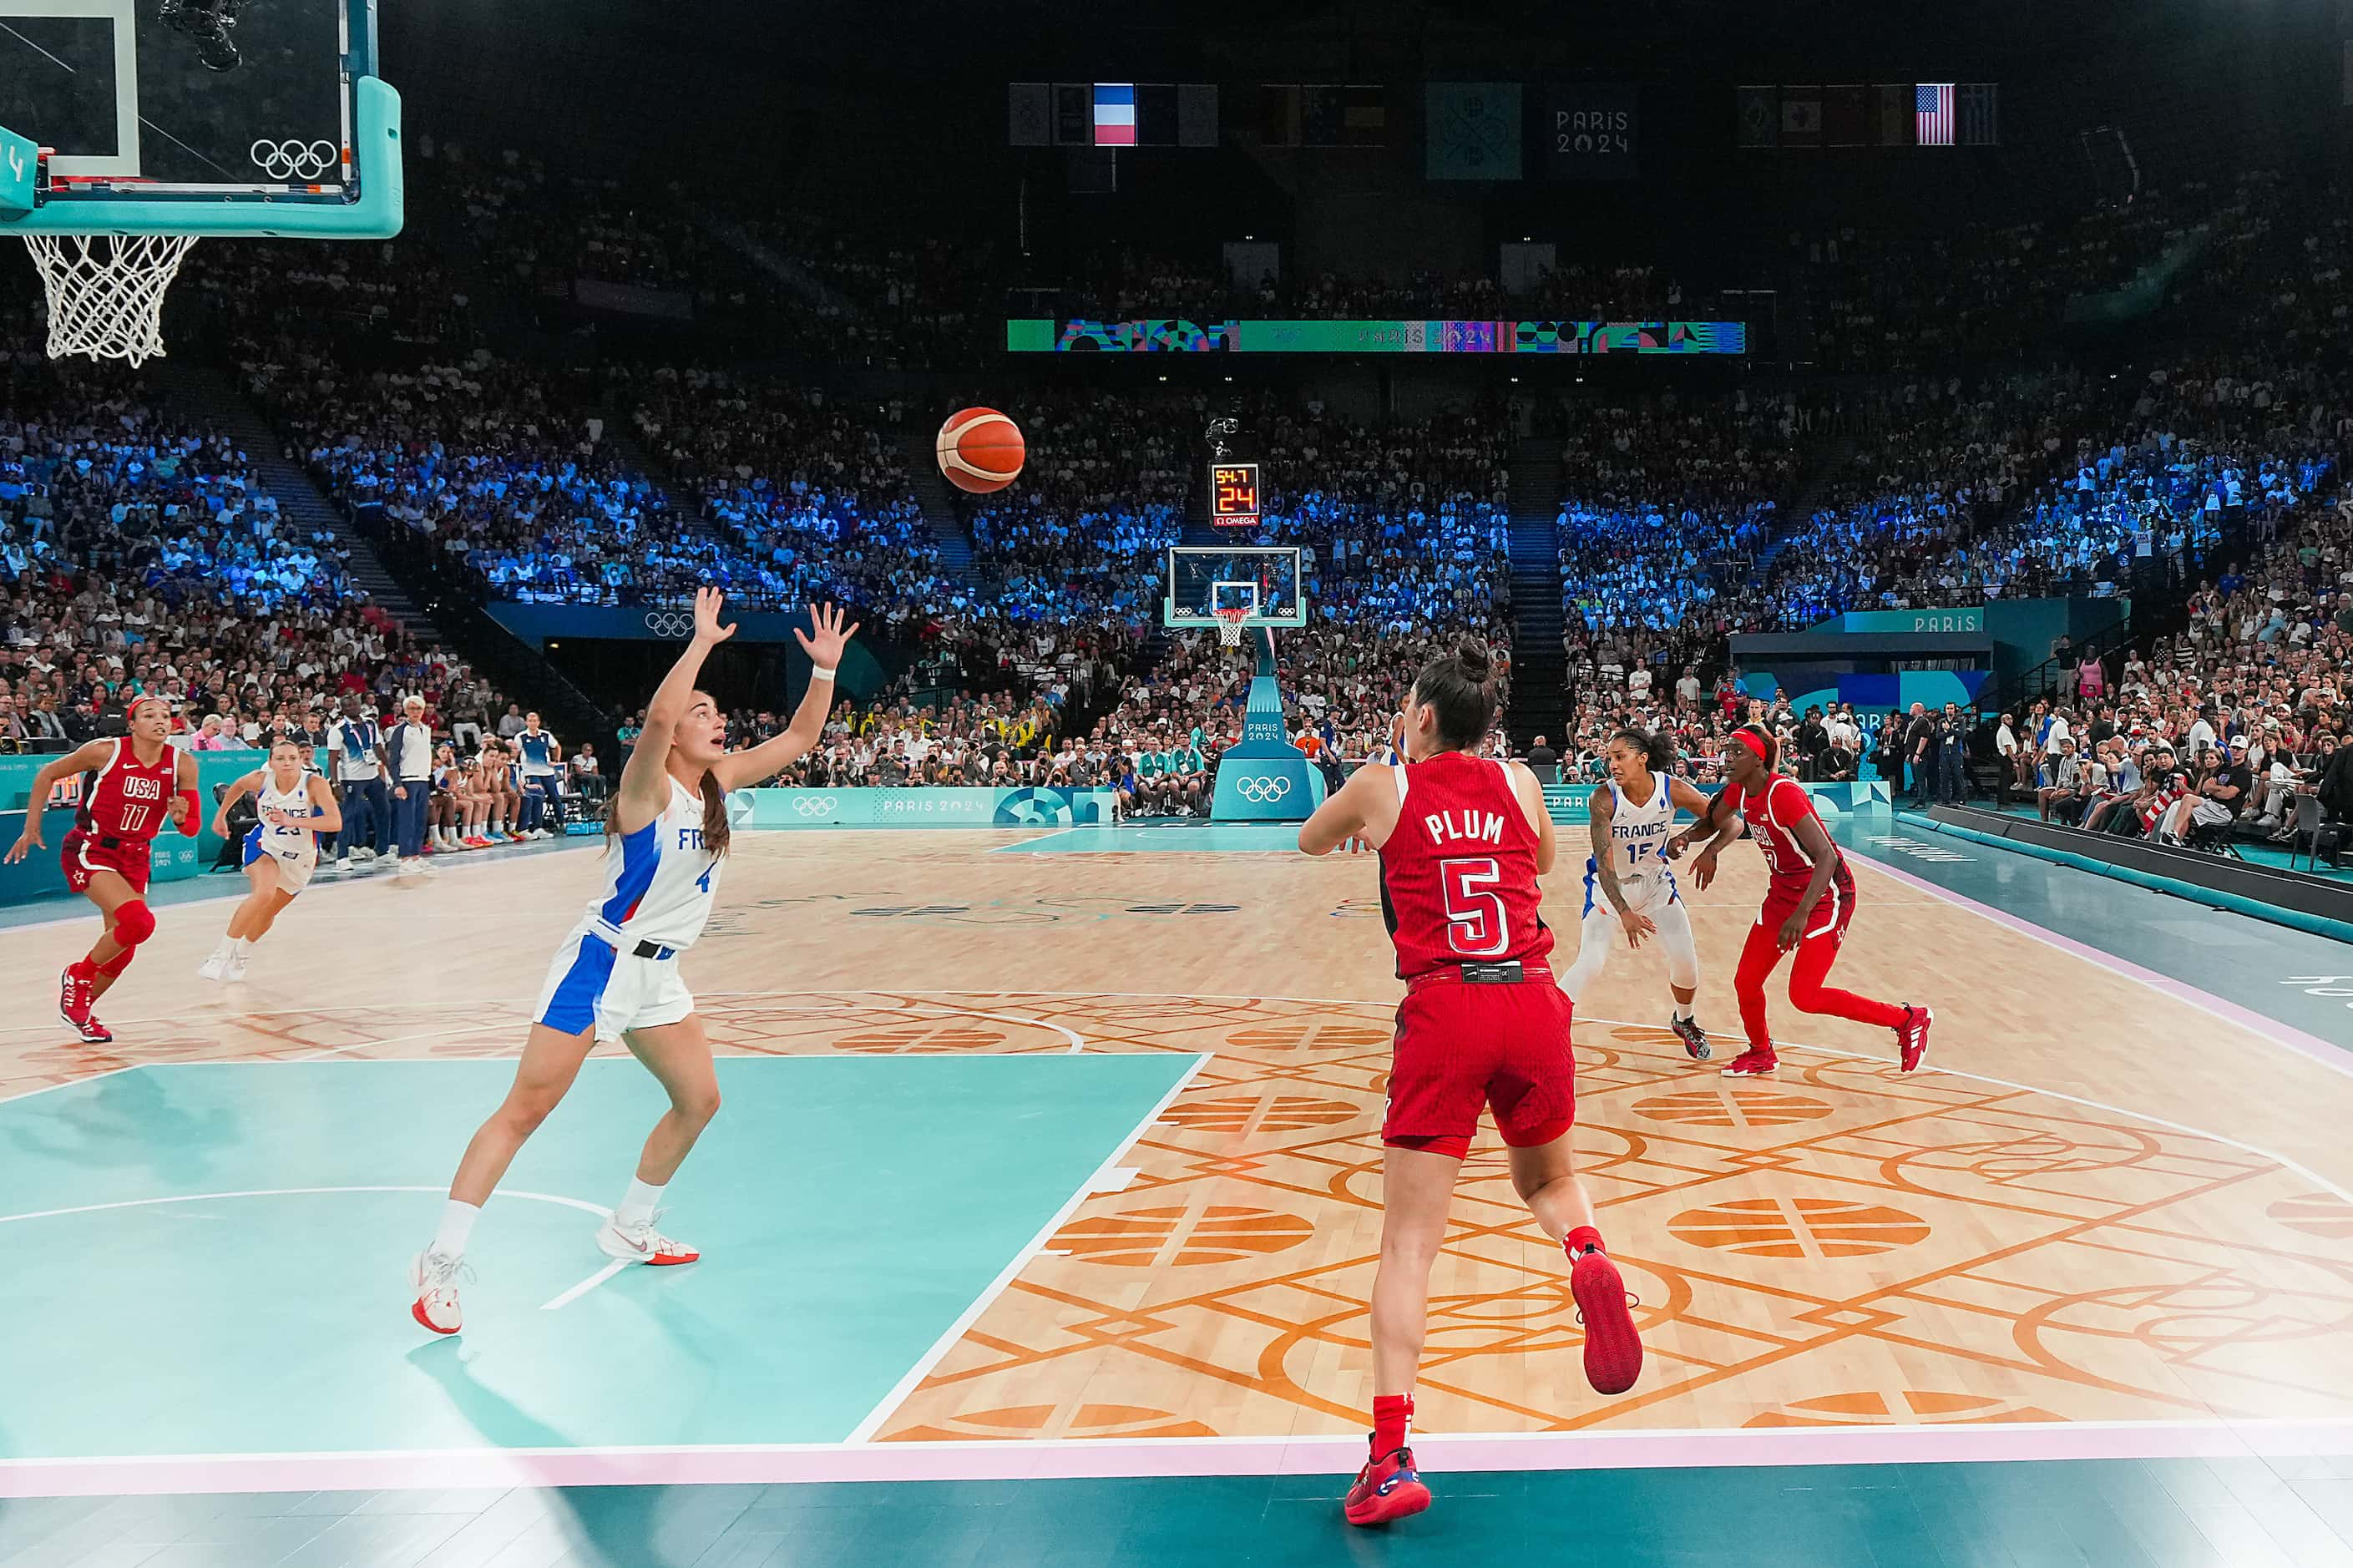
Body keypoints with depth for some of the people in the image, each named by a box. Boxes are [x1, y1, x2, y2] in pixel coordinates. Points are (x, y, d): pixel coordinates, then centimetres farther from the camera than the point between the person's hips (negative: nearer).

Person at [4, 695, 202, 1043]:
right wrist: (31, 829, -2)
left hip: (135, 857, 5)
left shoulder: (182, 764, -7)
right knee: (139, 921, -26)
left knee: (121, 950, 11)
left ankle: (81, 1011, 36)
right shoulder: (106, 751, -16)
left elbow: (192, 828, -2)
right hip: (90, 850, -5)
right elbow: (47, 774, -2)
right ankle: (78, 975, -1)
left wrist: (181, 817, -25)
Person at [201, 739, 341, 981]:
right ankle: (221, 954, -18)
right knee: (264, 893, -29)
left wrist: (292, 821, -49)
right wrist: (221, 815, 14)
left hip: (300, 857, 1)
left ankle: (240, 956, 42)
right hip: (265, 845, -1)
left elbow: (335, 822, -41)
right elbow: (239, 786, 6)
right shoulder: (261, 779, -19)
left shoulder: (315, 784, -28)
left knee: (267, 914, 13)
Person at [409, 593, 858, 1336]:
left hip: (658, 974, 8)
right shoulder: (650, 787, -17)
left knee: (699, 1099, 13)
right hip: (600, 963, -8)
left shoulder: (719, 782, 4)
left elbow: (799, 738, 7)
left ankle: (629, 1230, 31)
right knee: (525, 1111, -8)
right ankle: (440, 1262, -5)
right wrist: (702, 642, -33)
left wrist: (824, 668, -5)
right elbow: (659, 715, -39)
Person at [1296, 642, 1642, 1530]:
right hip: (1534, 1001, 3)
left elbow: (1312, 842, 26)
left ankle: (1391, 1456, -12)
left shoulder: (1382, 786, 5)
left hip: (1443, 1014, -3)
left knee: (1408, 1244, -2)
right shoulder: (1518, 782, 11)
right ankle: (1587, 1255, -8)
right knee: (1547, 1180, 27)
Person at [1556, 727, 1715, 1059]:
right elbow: (1604, 864, -30)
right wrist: (1625, 913, -43)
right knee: (1589, 964, -17)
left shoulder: (1673, 790, -19)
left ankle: (1684, 1022, 29)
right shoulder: (1604, 799, -27)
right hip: (1610, 886, -3)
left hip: (1654, 879, 3)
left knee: (1685, 957, -1)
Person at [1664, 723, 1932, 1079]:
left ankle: (1908, 1020, 5)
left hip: (1826, 895, -8)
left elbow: (1827, 857, -32)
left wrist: (1801, 915, -39)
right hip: (1783, 893, 8)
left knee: (1804, 996, -10)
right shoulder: (1738, 792, -2)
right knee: (1746, 983, 7)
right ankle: (1761, 1055, 34)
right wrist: (1684, 838, -3)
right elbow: (1711, 822, 20)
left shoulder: (1784, 793, -27)